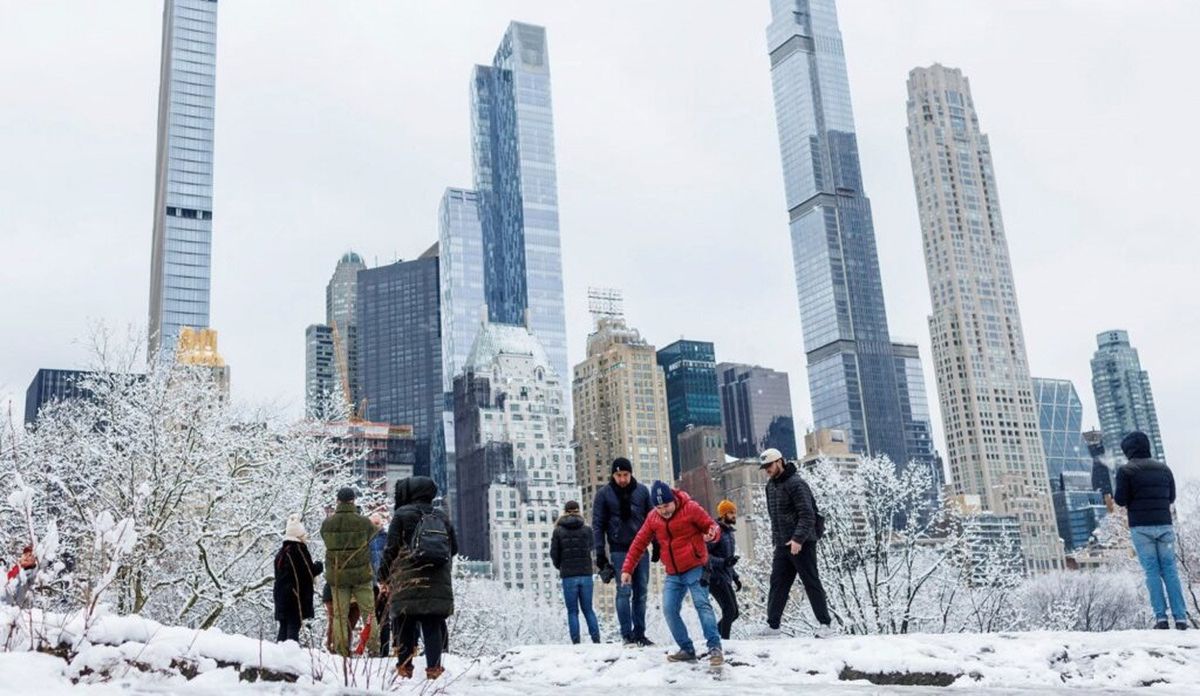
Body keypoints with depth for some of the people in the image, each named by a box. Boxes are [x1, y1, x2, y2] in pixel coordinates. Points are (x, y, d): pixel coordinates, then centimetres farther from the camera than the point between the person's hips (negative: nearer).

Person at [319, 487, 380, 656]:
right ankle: (374, 649, 3)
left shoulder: (327, 523, -5)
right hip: (361, 573, -2)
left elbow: (326, 541, 8)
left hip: (336, 574, 2)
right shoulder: (363, 522, -11)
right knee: (368, 612, 6)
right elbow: (373, 534, 4)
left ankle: (341, 650, 5)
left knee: (340, 614, 8)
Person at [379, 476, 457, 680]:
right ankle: (434, 667, 1)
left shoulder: (402, 514, 0)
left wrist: (384, 577, 7)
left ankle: (404, 666, 3)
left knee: (405, 627, 4)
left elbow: (391, 549, -3)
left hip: (407, 583, -4)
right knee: (433, 627, 5)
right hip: (438, 586, 4)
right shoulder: (442, 517, 14)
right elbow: (453, 548, 19)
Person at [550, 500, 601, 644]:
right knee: (588, 609, 11)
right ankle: (596, 639, 3)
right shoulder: (587, 529, 2)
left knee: (572, 611, 5)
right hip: (586, 574, 2)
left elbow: (554, 553, 0)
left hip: (568, 576, -2)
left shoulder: (558, 531, -2)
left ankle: (576, 643, -1)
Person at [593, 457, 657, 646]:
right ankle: (627, 634, 0)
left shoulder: (642, 491, 4)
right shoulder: (603, 494, -2)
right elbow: (597, 524, -1)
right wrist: (600, 553, -6)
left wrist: (656, 545, 8)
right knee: (624, 591, -6)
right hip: (619, 550, -3)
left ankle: (640, 633, 12)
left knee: (641, 592, 5)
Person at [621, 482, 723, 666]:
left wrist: (712, 534, -31)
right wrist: (627, 569, 2)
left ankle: (715, 647, -18)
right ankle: (687, 650, 6)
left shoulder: (690, 508, -11)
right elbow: (639, 543, 7)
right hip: (673, 574, 5)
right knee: (669, 610, -2)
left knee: (702, 604, -17)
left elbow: (712, 526, -6)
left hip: (695, 568, -5)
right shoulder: (652, 518, 2)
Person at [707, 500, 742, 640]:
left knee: (734, 612, 10)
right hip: (715, 577, -9)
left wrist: (735, 576, 23)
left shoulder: (729, 532, 17)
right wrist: (722, 562, -30)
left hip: (725, 578, 9)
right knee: (729, 611, -14)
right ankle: (724, 639, -10)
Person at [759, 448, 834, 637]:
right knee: (777, 584, 5)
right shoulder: (771, 485, 13)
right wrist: (775, 538, 14)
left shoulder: (795, 484, -14)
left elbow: (807, 515, -20)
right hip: (782, 544, 8)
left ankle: (825, 623, 6)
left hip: (801, 544, -8)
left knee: (811, 583, -2)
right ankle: (773, 625, 9)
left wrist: (798, 539, -28)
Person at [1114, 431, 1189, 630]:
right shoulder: (1163, 468, 10)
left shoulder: (1126, 471, -4)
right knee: (1170, 570, 6)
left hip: (1141, 527, -3)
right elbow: (1171, 497, 16)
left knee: (1152, 571, 0)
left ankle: (1161, 617, -6)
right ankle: (1180, 617, 1)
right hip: (1164, 525, 3)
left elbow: (1121, 500, -8)